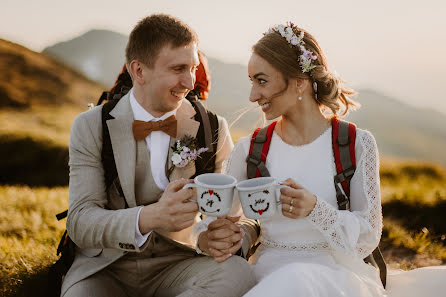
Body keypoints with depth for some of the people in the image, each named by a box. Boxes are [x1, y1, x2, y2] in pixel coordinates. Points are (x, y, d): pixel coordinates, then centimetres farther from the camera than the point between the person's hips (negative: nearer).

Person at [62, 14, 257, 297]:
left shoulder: (213, 129, -1)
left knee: (239, 272, -29)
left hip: (177, 265, 3)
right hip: (105, 268, -2)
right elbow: (80, 223, -13)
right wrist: (148, 218, -33)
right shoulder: (90, 127, -4)